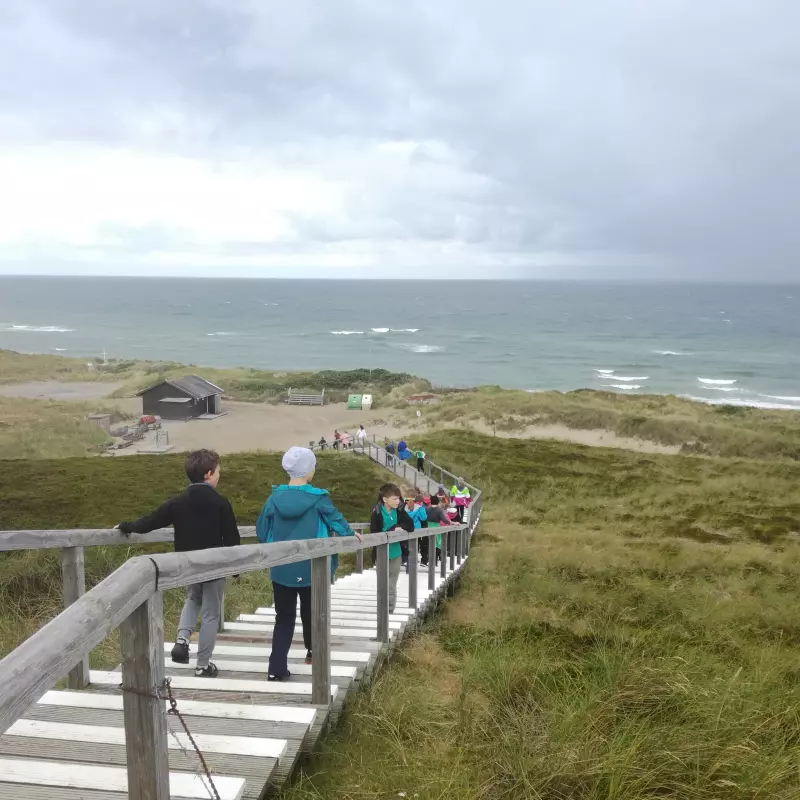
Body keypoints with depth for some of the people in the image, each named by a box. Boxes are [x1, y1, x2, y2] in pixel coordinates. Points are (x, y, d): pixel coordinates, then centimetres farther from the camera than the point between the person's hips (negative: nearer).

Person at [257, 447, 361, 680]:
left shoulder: (274, 498, -4)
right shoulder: (318, 499, -12)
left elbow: (261, 532, 4)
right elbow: (337, 521, 4)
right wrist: (352, 534, 24)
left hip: (281, 569, 2)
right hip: (311, 569, -1)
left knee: (284, 616, 8)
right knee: (310, 611, 20)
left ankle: (277, 668, -1)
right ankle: (313, 650, 40)